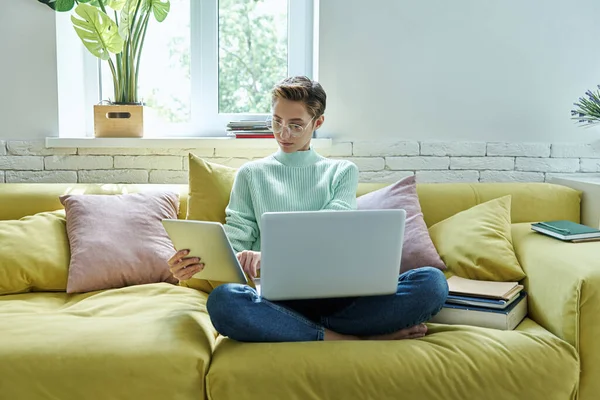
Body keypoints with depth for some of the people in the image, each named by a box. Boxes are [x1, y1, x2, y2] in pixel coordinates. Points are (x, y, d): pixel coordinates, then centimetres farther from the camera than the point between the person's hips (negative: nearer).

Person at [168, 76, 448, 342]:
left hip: (338, 292, 1)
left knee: (431, 282, -25)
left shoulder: (343, 171, 17)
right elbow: (234, 242, 10)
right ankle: (353, 339, -26)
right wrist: (196, 263, -14)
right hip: (280, 297, 0)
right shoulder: (252, 174, 19)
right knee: (223, 301, -36)